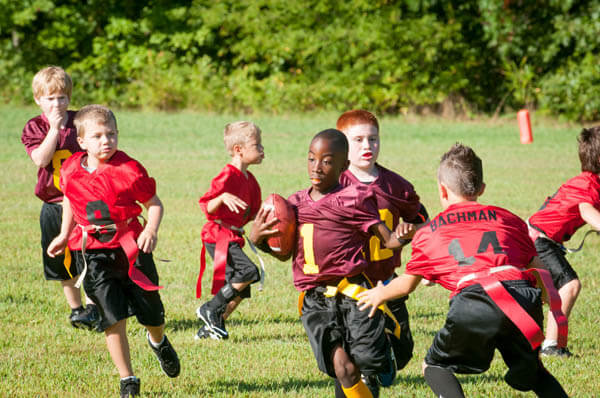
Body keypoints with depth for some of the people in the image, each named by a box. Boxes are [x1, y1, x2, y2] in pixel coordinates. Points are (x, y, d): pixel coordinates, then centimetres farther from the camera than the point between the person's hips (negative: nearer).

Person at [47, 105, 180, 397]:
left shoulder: (129, 170, -12)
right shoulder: (71, 171, 0)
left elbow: (154, 203, -4)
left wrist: (151, 229, -22)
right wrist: (64, 235, 26)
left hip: (131, 247, -1)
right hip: (95, 252, 1)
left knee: (152, 314, 11)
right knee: (114, 318, -9)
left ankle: (158, 342, 49)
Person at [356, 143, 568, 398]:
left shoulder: (428, 232, 24)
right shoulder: (508, 219, 28)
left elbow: (408, 283, 30)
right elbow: (538, 266, 28)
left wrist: (380, 294, 50)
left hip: (473, 301, -3)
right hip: (523, 295, 3)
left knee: (434, 366, 18)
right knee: (531, 370, 26)